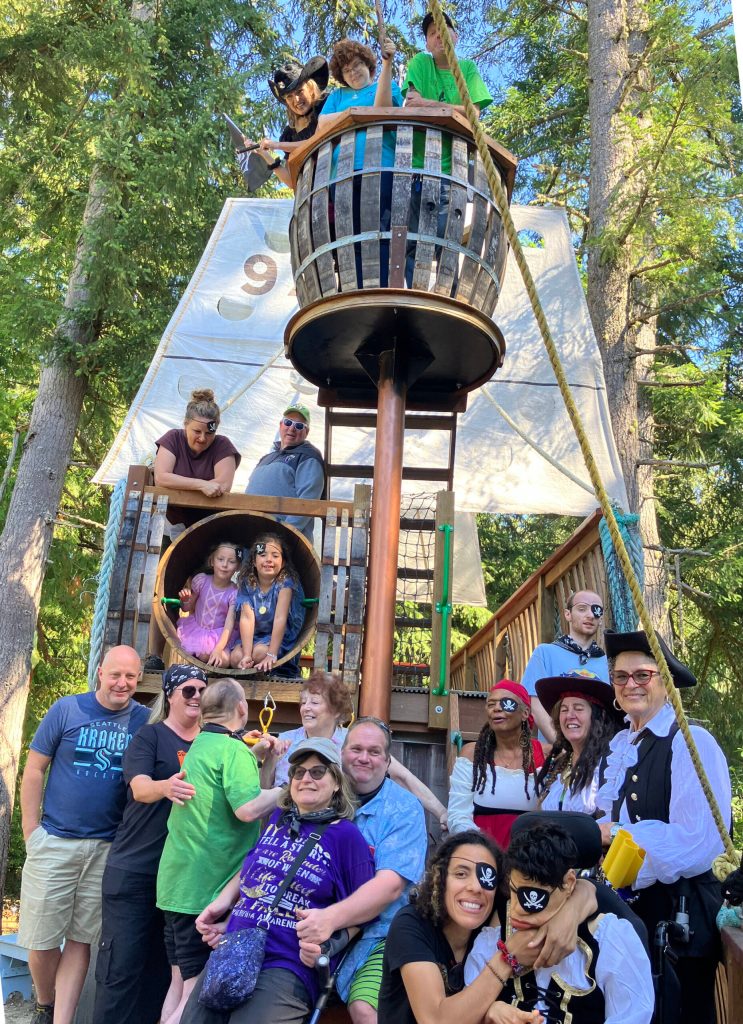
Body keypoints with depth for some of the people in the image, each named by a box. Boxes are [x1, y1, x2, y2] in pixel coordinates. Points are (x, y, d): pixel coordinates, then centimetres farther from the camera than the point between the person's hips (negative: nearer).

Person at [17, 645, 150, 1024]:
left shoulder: (145, 720, -1)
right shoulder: (67, 709, -4)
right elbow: (34, 769, 0)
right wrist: (31, 828, -3)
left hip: (109, 848, 1)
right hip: (54, 842, 0)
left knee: (81, 939, 8)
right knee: (41, 938, 7)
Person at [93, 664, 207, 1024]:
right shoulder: (150, 735, -5)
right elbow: (140, 788, -20)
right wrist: (167, 787, -42)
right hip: (135, 869, -4)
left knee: (163, 963, 12)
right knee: (123, 963, -1)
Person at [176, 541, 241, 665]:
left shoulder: (234, 593, -13)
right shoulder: (201, 580, -7)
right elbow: (187, 609, 5)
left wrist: (218, 649, -33)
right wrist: (185, 600, -20)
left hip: (218, 635, -1)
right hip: (196, 628, 1)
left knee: (224, 661, -27)